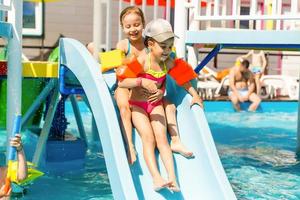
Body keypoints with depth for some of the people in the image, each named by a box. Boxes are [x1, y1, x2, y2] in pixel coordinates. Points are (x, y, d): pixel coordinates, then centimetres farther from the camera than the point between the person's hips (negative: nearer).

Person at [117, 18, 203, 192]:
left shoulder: (169, 63, -3)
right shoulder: (142, 61, -17)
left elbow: (182, 78, 13)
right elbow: (122, 82, -23)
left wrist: (195, 94, 4)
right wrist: (142, 81, -35)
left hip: (156, 105, 3)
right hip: (137, 105, -3)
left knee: (162, 137, -14)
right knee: (149, 138, -19)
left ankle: (172, 177, -24)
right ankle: (156, 178, -30)